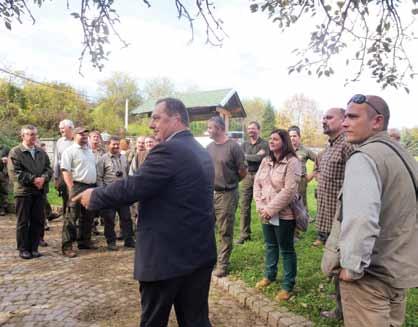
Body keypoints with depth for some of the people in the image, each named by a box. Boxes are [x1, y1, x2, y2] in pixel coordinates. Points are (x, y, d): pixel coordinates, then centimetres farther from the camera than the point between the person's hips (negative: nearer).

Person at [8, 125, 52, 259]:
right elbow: (14, 173, -11)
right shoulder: (15, 152, -2)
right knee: (23, 222, 5)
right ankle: (23, 249, 15)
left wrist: (43, 178, -12)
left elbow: (49, 168, 9)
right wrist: (33, 179, -17)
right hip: (23, 191, -4)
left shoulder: (41, 152, 13)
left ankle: (33, 247, 18)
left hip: (40, 191, 5)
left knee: (38, 221, 7)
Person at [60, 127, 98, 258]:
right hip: (77, 186, -8)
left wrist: (94, 185, 15)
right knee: (72, 217, -4)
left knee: (88, 216, 14)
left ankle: (84, 241, 26)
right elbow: (66, 171, -13)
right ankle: (67, 246, 2)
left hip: (91, 187, 8)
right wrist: (72, 188, -20)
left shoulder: (89, 151, 17)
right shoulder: (70, 151, -6)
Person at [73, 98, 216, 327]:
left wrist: (94, 197, -3)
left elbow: (132, 187, -19)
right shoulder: (201, 152, 11)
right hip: (200, 252, 8)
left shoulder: (168, 150, -18)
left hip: (168, 255, -8)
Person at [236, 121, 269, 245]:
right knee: (245, 206, 4)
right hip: (247, 176, 4)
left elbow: (259, 158, -15)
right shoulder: (244, 144, 14)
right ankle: (244, 234, 12)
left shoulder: (264, 144, 0)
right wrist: (254, 157, -11)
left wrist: (246, 156, -2)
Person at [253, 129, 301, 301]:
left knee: (286, 249, 7)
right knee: (270, 245, 21)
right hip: (266, 213, 7)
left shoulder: (292, 162, -13)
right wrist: (261, 207, -6)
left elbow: (289, 190, -20)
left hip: (283, 214, -6)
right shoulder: (265, 161, 9)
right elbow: (257, 184, 6)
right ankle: (269, 275, 40)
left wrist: (271, 209, -19)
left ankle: (288, 285, 21)